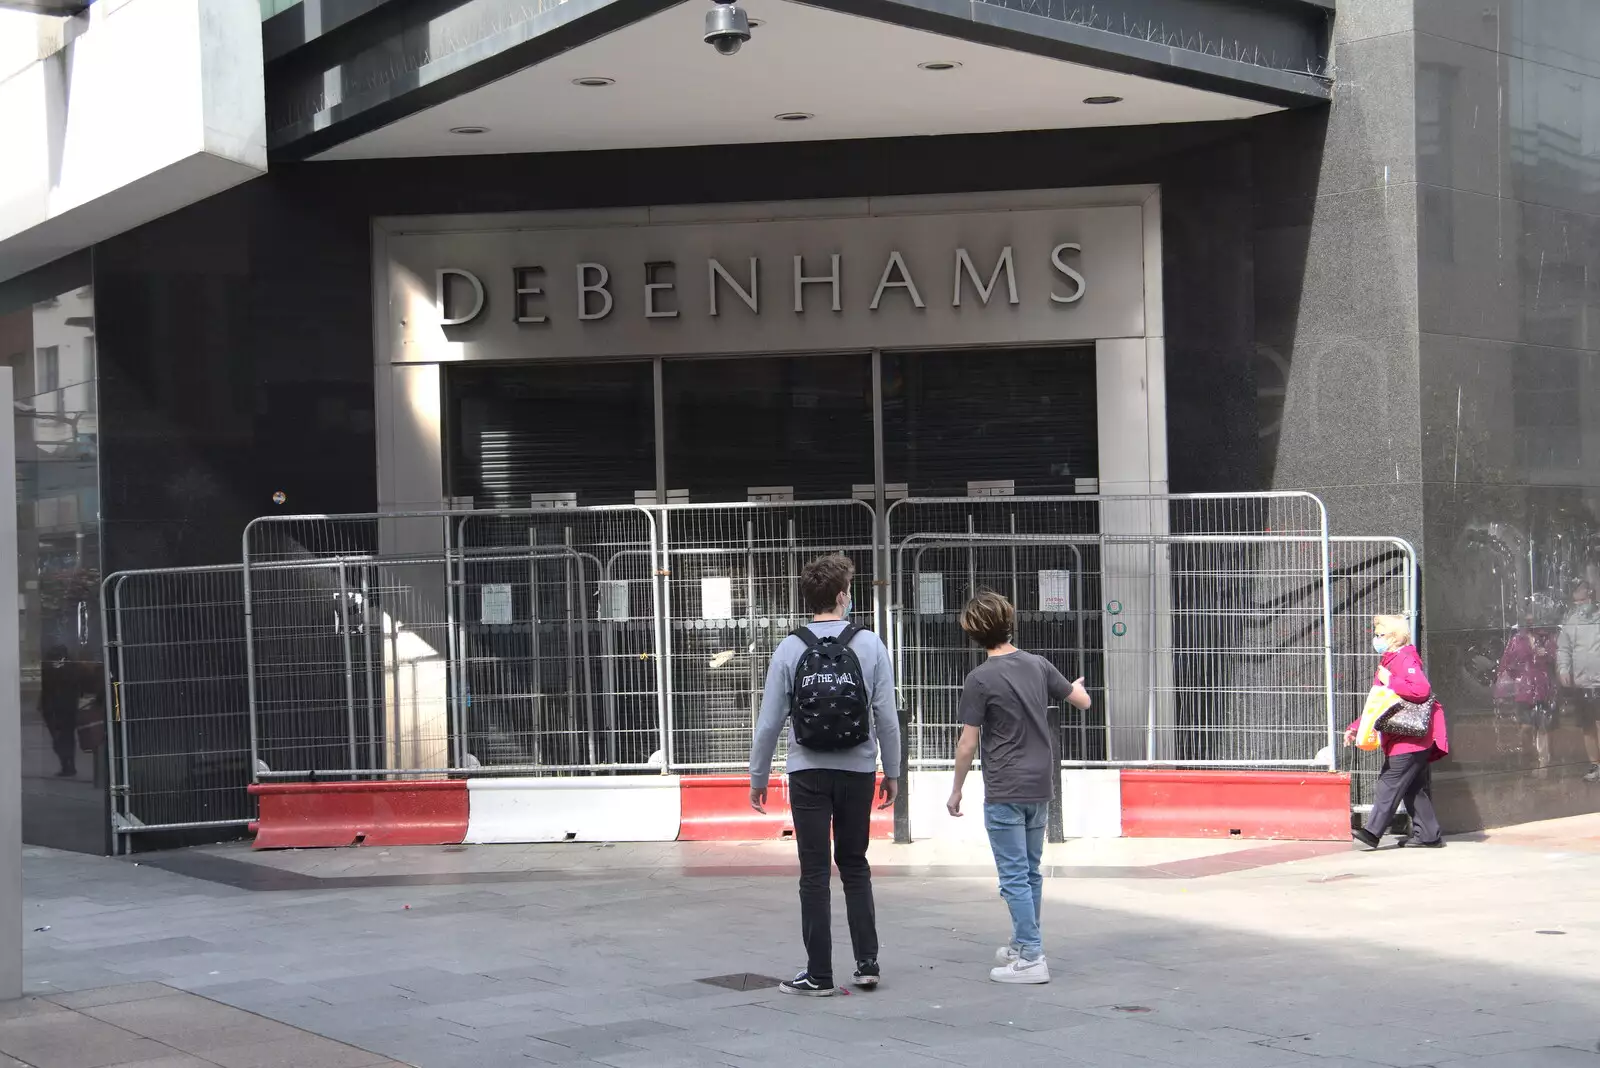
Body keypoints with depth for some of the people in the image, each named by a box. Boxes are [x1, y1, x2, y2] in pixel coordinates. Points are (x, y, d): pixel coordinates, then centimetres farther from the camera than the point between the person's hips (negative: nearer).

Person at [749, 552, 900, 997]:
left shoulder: (790, 650, -6)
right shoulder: (870, 646, -4)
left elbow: (770, 722, -5)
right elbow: (887, 718, -4)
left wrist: (758, 777, 5)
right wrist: (892, 772, 8)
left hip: (809, 774, -1)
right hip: (857, 772, 1)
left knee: (815, 873, 4)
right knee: (855, 866, 15)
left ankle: (819, 974, 5)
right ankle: (867, 964, 13)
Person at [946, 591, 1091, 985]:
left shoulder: (979, 679, -14)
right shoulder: (1038, 665, 2)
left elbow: (967, 744, -11)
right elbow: (1083, 701, 13)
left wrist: (956, 790, 2)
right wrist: (1075, 686, 37)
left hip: (1005, 792, -7)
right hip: (1040, 786, 7)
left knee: (1014, 876, -3)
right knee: (1030, 871, 17)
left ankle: (1031, 958, -4)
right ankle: (1023, 944, 29)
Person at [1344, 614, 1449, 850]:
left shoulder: (1406, 660, -12)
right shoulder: (1388, 662, 22)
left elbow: (1422, 689, -29)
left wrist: (1389, 681, -21)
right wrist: (1355, 728, 19)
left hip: (1409, 741, -11)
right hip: (1401, 740, 11)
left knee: (1390, 784, -11)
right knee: (1414, 789, 11)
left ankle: (1372, 832, -13)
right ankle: (1427, 834, 15)